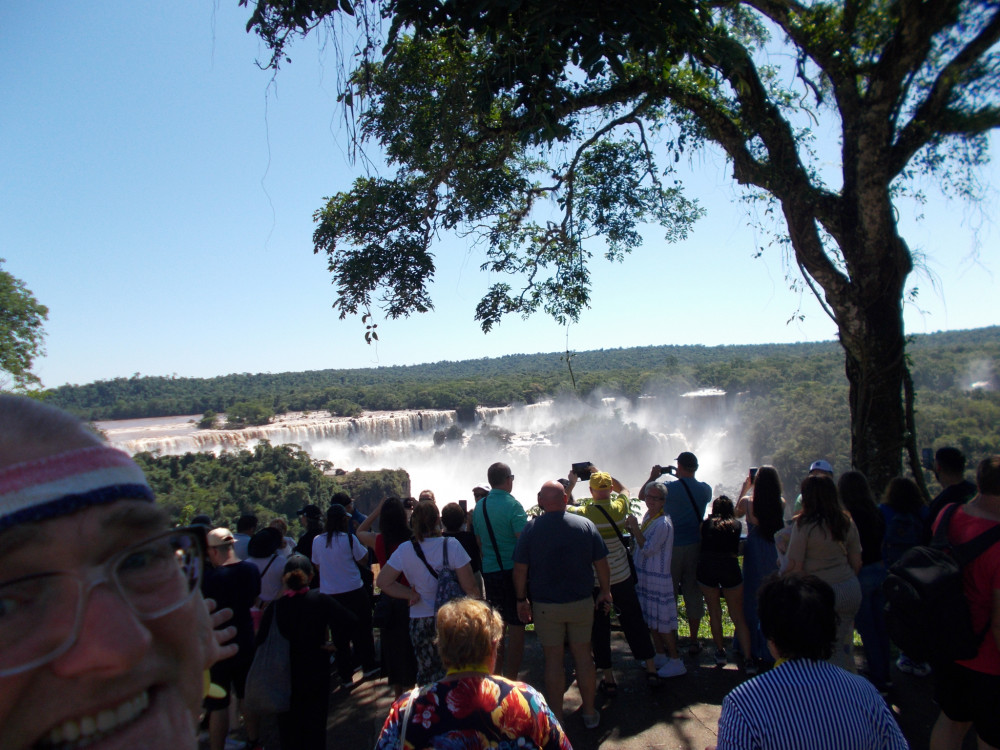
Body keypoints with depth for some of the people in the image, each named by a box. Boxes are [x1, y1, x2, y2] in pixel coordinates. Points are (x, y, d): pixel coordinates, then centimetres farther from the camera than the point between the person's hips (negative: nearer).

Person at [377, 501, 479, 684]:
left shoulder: (404, 550, -7)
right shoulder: (452, 546, -14)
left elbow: (382, 582, -4)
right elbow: (469, 585, -14)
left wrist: (411, 594, -2)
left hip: (420, 622, 2)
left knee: (427, 672, 13)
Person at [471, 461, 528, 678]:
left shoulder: (479, 507, 7)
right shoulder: (512, 505, -13)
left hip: (489, 572, 7)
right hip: (512, 570, -6)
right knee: (516, 628, 1)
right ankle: (511, 682, 5)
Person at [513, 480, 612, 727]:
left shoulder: (531, 528, -10)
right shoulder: (585, 524, -6)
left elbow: (520, 569, -8)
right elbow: (602, 564, -1)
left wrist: (521, 599, 4)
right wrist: (605, 592, 12)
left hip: (545, 606, -1)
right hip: (582, 603, 2)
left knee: (553, 661, 9)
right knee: (583, 657, 14)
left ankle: (556, 718, 19)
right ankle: (590, 713, 27)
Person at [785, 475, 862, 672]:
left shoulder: (804, 525, -14)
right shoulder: (846, 522, 2)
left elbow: (795, 567, -13)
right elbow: (857, 562, 10)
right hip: (850, 590, 5)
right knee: (843, 646, 15)